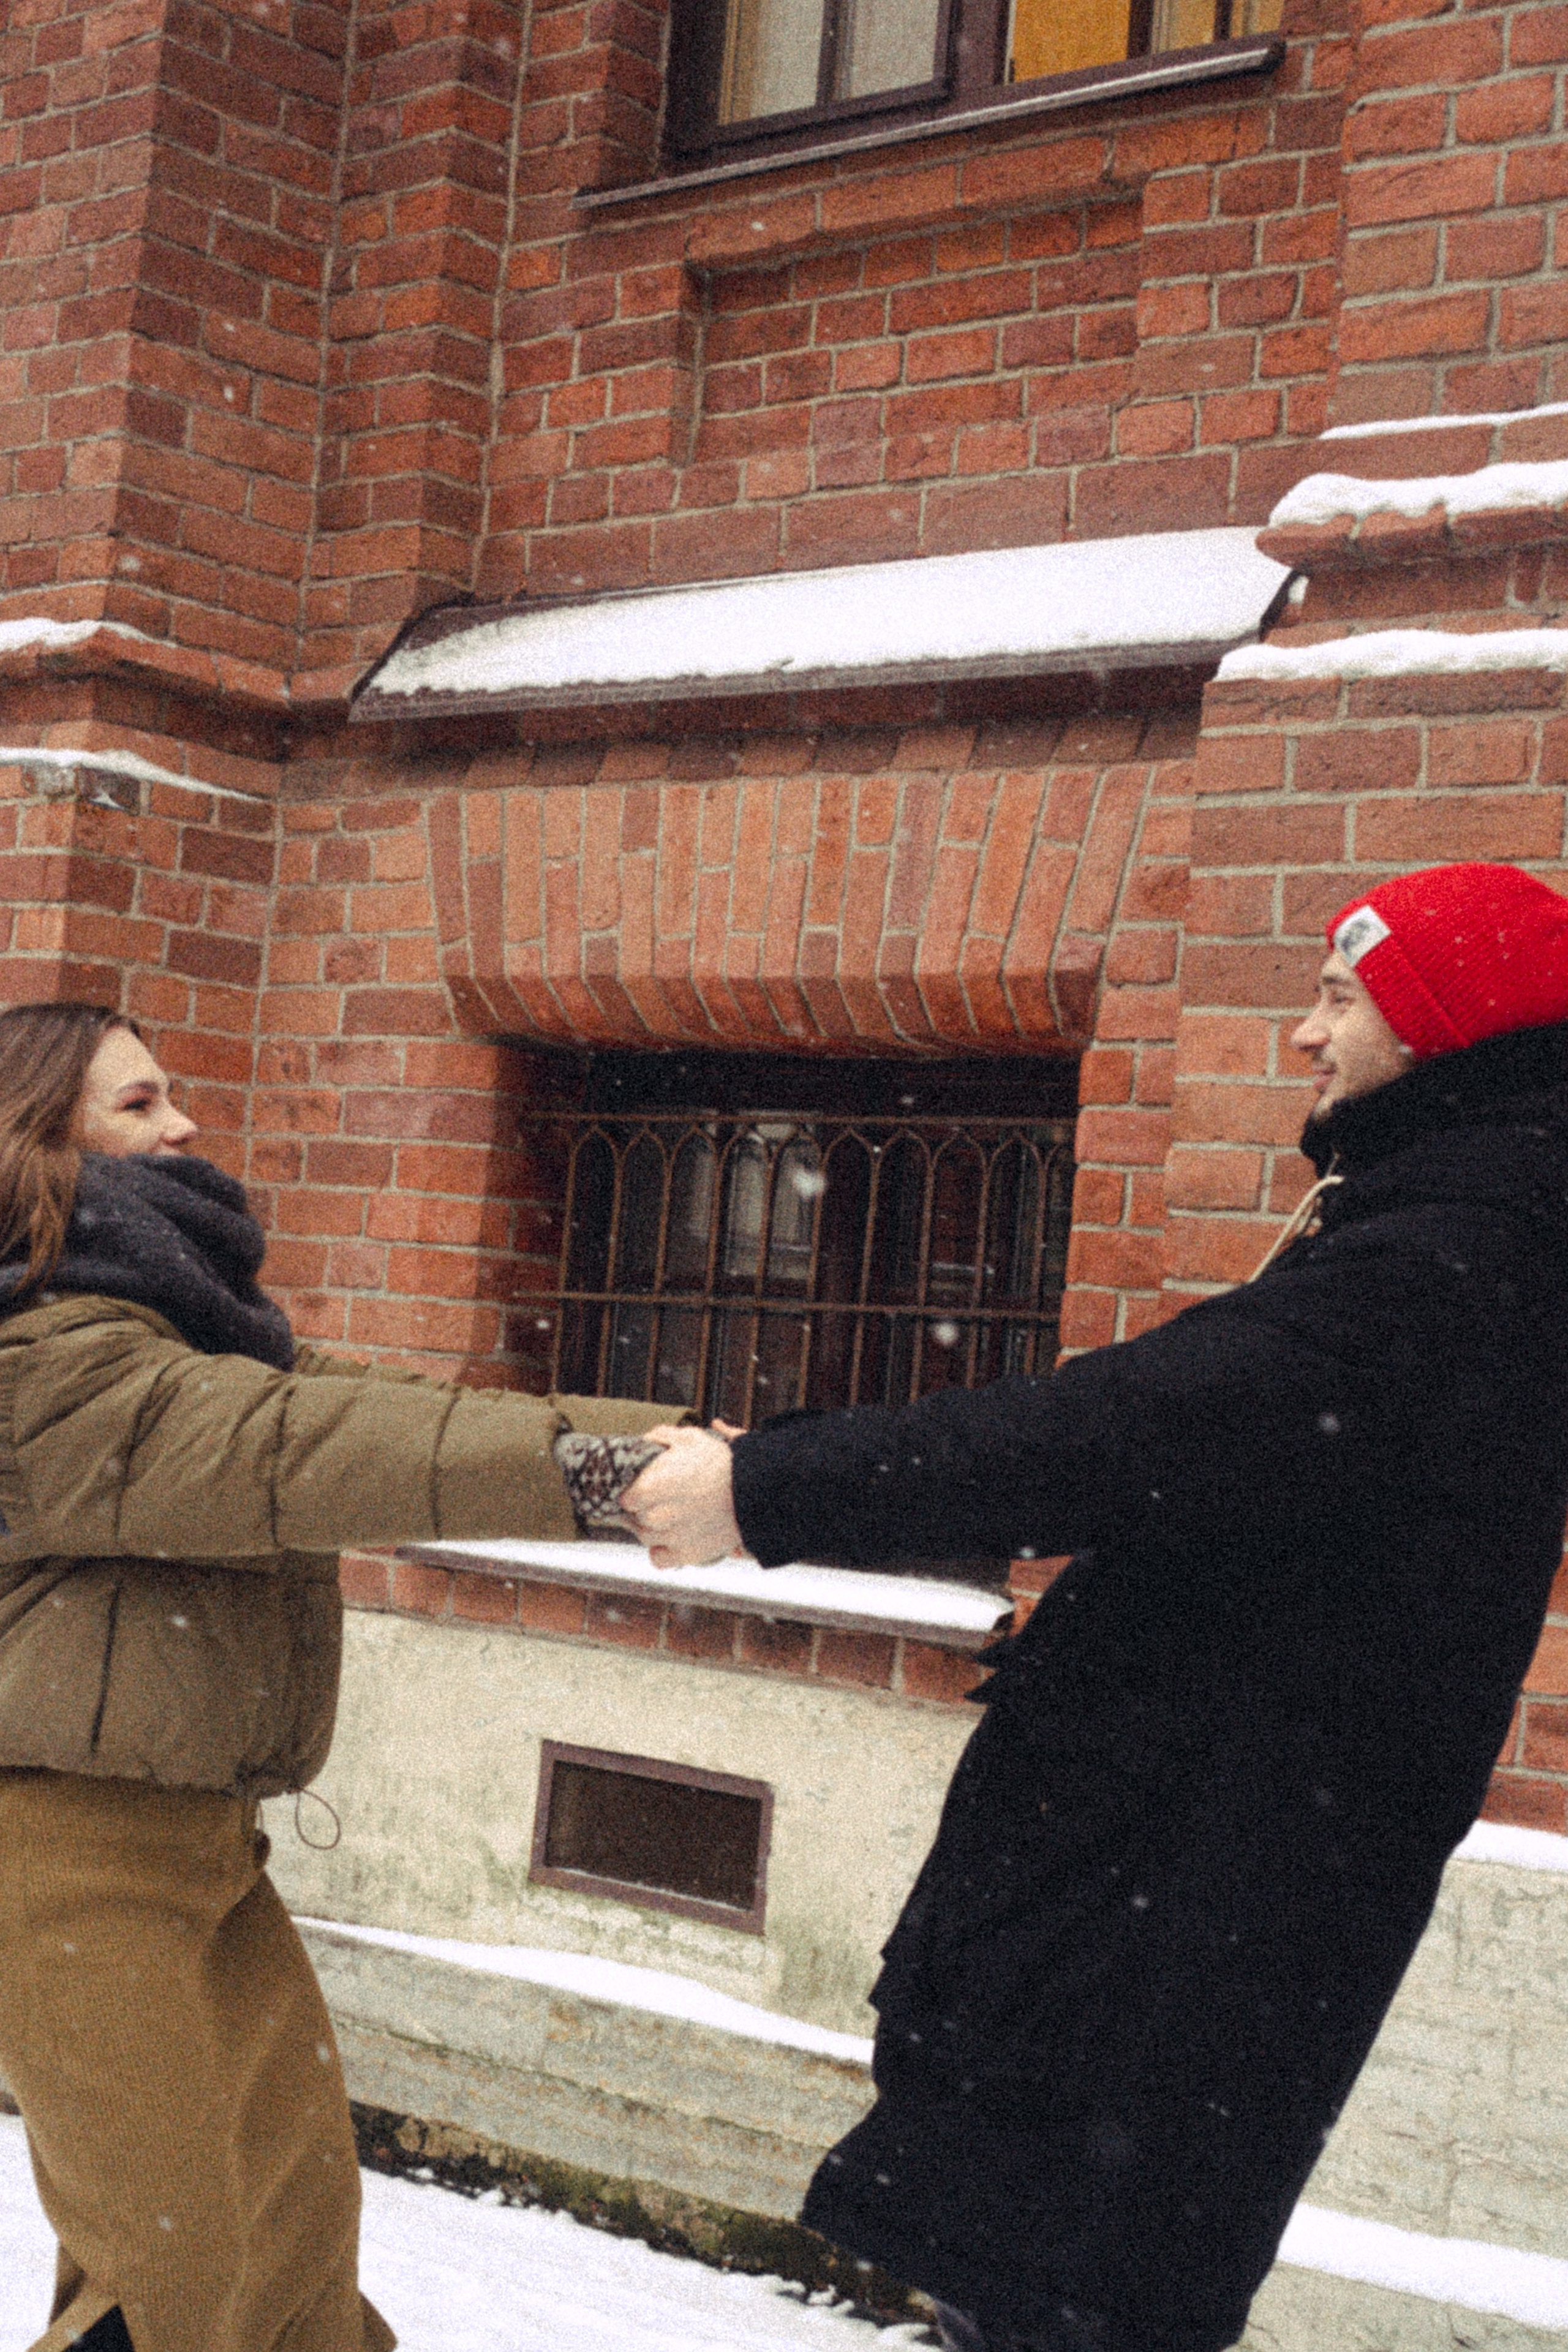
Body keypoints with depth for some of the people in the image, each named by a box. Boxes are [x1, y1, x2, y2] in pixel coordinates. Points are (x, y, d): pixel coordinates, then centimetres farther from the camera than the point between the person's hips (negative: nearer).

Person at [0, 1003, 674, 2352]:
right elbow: (302, 1451, -28)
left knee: (295, 2188, 17)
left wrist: (662, 1436, -6)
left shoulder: (185, 1328, 15)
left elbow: (372, 1407, 5)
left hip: (196, 1834, 10)